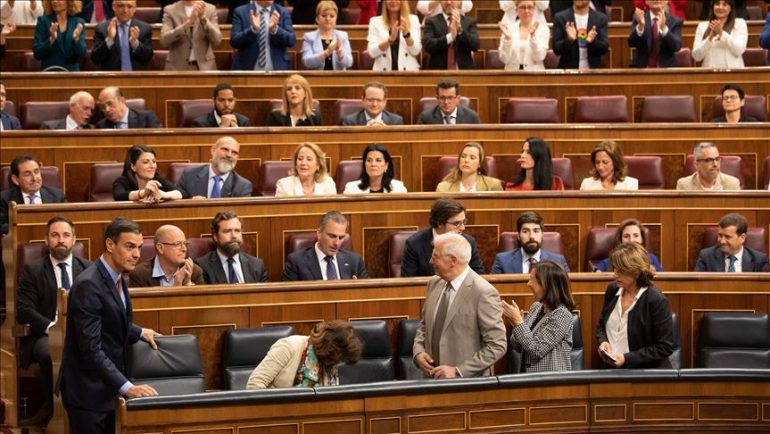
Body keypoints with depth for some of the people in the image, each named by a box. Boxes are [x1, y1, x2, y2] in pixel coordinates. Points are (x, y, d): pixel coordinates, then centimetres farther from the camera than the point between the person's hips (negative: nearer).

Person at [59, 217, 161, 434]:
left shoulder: (116, 276, 6)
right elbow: (91, 349, -27)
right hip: (87, 391, -9)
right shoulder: (88, 285, -22)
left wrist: (139, 332, 14)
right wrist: (127, 387, -29)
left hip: (108, 386, 9)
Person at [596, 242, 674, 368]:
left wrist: (627, 359, -15)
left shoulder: (657, 301, -11)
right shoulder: (612, 290, 8)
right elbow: (601, 325, 24)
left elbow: (665, 347, -9)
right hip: (612, 369, 5)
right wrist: (602, 342, 2)